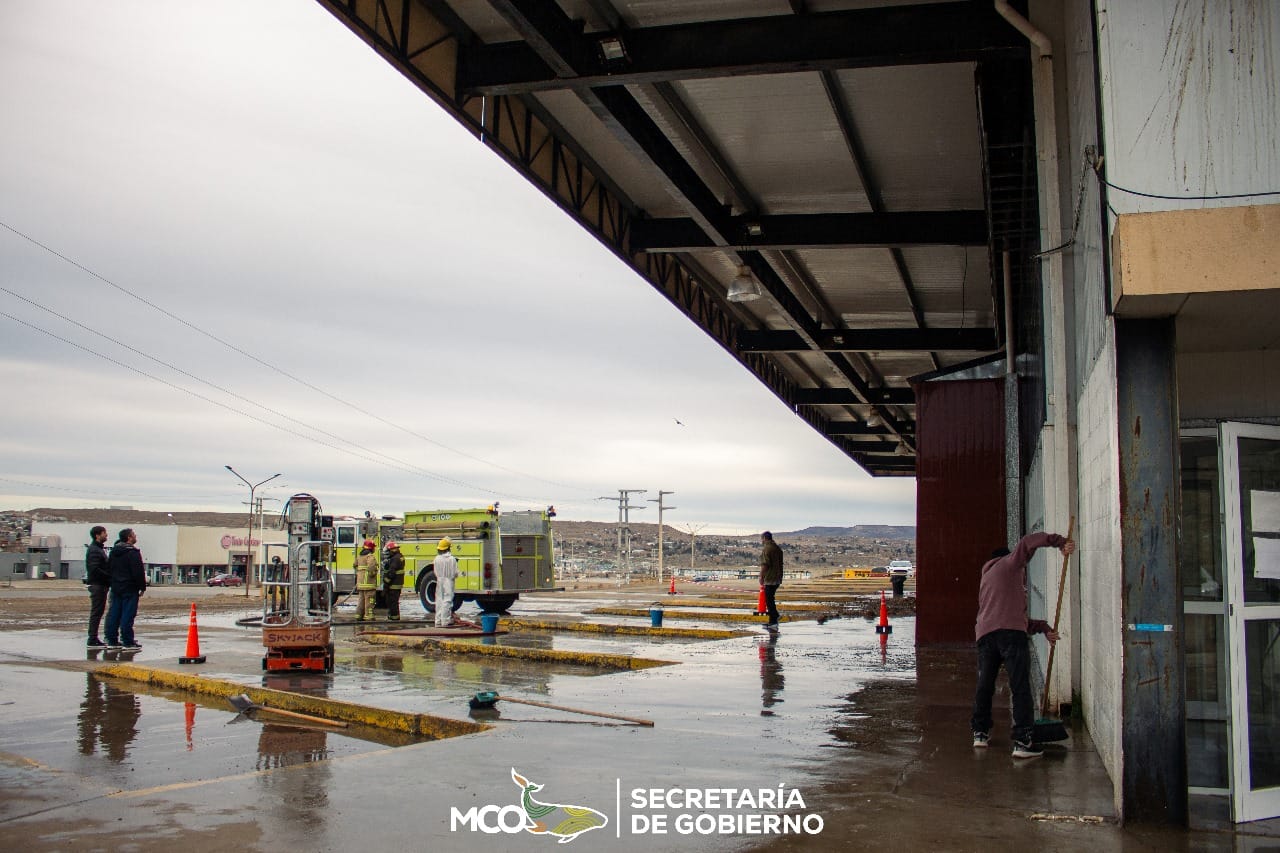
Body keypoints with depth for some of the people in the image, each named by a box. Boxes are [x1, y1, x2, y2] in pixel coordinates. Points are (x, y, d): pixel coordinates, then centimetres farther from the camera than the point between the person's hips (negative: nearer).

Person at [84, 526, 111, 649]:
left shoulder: (99, 549, 19)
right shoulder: (94, 550, -13)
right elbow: (95, 569, -22)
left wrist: (109, 576, 9)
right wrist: (110, 576, -16)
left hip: (101, 585, 10)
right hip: (97, 584, -10)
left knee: (98, 612, 12)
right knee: (96, 612, -7)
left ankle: (93, 638, 17)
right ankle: (92, 640, -5)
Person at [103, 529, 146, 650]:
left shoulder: (113, 551, 12)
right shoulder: (133, 552, -14)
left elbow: (108, 568, 19)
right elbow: (138, 572, -16)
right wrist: (142, 587, -7)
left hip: (115, 587, 8)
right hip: (130, 588, -8)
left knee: (114, 614, 10)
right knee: (128, 615, -6)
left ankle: (112, 641, 12)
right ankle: (128, 642, -5)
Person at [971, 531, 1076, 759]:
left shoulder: (985, 579, 35)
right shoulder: (1009, 563, 16)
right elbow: (1028, 542, -3)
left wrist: (1042, 627, 29)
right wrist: (1059, 541, 1)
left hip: (984, 634, 7)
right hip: (1010, 632, -7)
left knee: (984, 686, 18)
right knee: (1020, 687, -4)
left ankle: (980, 732, 27)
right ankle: (1023, 742, -7)